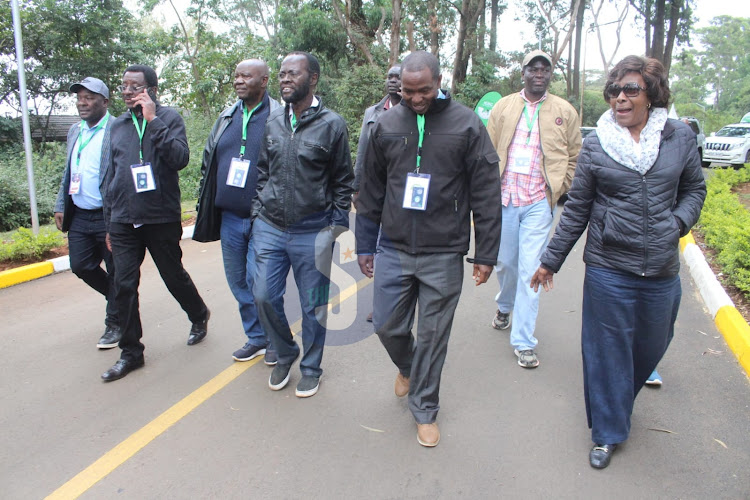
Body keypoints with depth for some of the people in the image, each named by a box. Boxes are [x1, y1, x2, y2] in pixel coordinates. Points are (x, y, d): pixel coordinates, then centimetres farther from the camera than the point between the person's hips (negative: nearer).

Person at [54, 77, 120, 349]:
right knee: (81, 266, 11)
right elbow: (68, 172, 21)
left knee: (115, 272, 5)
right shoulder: (75, 131, 14)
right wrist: (60, 205, 14)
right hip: (79, 215, 8)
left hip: (108, 216, -7)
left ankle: (114, 324, 20)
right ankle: (120, 300, 34)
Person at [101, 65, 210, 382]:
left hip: (162, 219, -4)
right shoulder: (118, 125, 11)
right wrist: (109, 223, 16)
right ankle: (131, 352, 14)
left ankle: (199, 317, 37)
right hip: (123, 222, 4)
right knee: (124, 285, 2)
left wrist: (153, 120, -20)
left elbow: (180, 159, -19)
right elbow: (111, 176, 16)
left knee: (174, 276, 9)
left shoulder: (169, 118, -2)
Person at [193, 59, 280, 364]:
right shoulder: (226, 118, 11)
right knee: (238, 282, 13)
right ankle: (256, 338, 30)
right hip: (229, 217, 6)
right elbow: (208, 163, 17)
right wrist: (205, 207, 13)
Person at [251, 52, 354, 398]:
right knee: (264, 296, 4)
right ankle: (285, 354, 30)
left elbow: (343, 181, -1)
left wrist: (336, 227, -4)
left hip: (312, 233, -4)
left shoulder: (331, 124, -5)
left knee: (313, 305, 7)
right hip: (269, 229, 4)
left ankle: (311, 368, 28)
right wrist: (258, 212, 9)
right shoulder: (272, 122, 7)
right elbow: (262, 171, 16)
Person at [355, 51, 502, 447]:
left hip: (443, 255, -2)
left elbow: (486, 194, -3)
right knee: (386, 324, 9)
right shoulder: (386, 126, 4)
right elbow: (371, 191, 10)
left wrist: (485, 254, -4)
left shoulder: (466, 125, -4)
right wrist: (365, 245, 10)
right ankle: (407, 367, 43)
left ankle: (424, 410, 27)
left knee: (433, 335, 6)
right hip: (393, 249, 3)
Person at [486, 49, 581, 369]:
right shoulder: (503, 107, 8)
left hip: (539, 203, -2)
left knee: (530, 270, -5)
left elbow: (575, 157, 11)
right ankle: (505, 306, 45)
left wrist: (558, 190, 2)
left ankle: (523, 341, 3)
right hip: (503, 199, 2)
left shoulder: (564, 112, 5)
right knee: (504, 263, 13)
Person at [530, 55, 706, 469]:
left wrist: (678, 222, -6)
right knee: (608, 350, 6)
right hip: (608, 268, -2)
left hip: (662, 270, 2)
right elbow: (577, 208, 4)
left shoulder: (680, 137, 1)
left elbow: (694, 188, 15)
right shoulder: (596, 143, -1)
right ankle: (607, 432, 24)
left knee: (651, 346, 17)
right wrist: (552, 260, 6)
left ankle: (620, 399, 47)